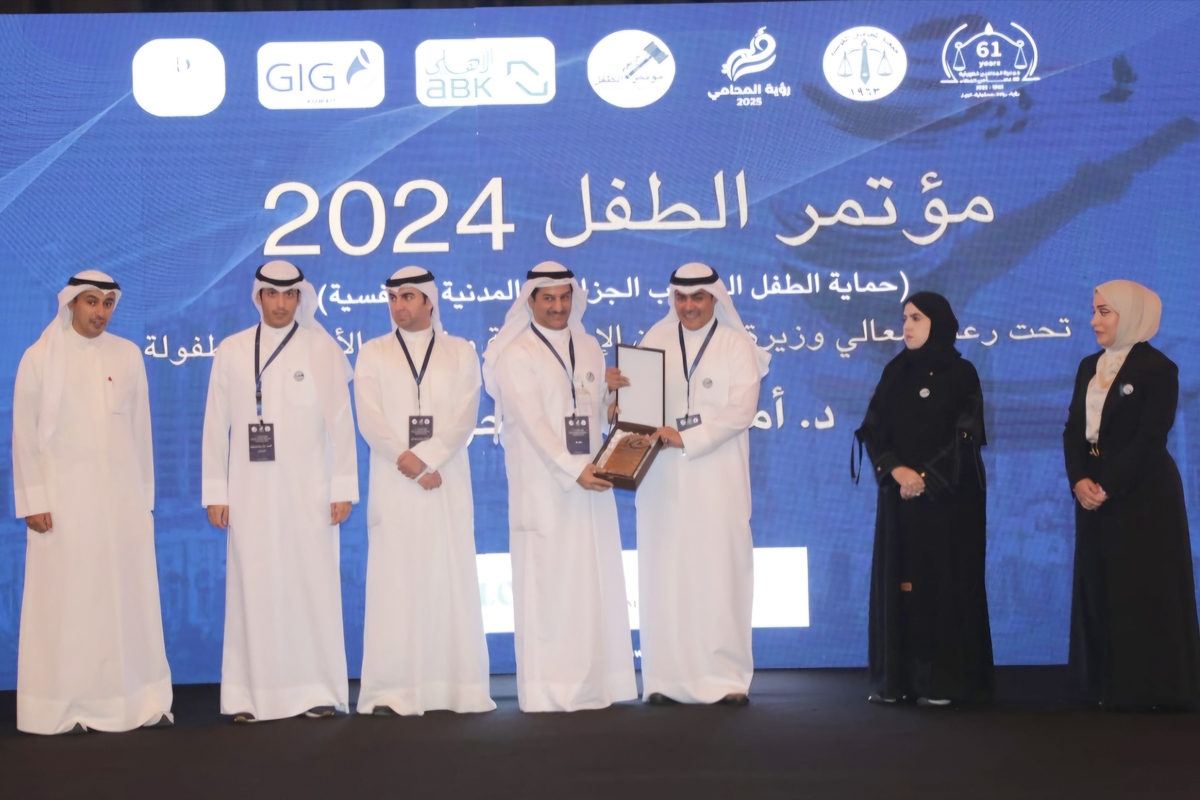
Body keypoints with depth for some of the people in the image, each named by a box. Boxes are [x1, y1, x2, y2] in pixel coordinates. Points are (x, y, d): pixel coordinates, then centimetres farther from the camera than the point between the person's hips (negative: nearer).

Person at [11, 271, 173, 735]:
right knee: (65, 603, 0)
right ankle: (60, 709, 6)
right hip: (64, 497, -2)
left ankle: (135, 702, 8)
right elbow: (24, 434, 0)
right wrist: (33, 501, -5)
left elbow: (141, 428, 9)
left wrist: (145, 495, 7)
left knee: (128, 599, 2)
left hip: (122, 497, 2)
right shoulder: (40, 357, 1)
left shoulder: (128, 355, 7)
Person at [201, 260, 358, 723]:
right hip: (251, 492, 1)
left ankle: (318, 692, 5)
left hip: (308, 491, -1)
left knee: (313, 588, -2)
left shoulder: (322, 349, 5)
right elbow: (216, 426, 7)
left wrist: (343, 489, -3)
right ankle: (250, 696, 4)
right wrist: (215, 493, 2)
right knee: (252, 590, 0)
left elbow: (340, 422, 2)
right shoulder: (231, 351, 8)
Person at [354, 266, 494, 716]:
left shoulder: (460, 353, 9)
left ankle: (457, 688, 3)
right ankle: (391, 691, -3)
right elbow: (370, 421, -1)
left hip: (447, 484, 0)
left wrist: (424, 457, -15)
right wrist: (411, 467, -12)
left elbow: (464, 418, -2)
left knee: (450, 579, -1)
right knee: (393, 582, -4)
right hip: (393, 483, 0)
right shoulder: (373, 354, 9)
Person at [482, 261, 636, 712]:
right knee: (547, 587, -3)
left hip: (591, 484, 5)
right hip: (542, 489, -5)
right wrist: (572, 469, -22)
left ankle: (599, 682, 13)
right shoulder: (515, 355, -5)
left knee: (597, 583, 6)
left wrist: (616, 408, -3)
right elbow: (532, 422, -14)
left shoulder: (590, 348, 14)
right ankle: (549, 690, 3)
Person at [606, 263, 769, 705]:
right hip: (663, 481, 2)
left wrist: (687, 438, -18)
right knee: (663, 576, 0)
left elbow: (741, 410, -7)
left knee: (719, 574, -2)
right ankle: (666, 677, 5)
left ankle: (726, 676, 3)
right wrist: (615, 385, -14)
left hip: (717, 481, -2)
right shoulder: (654, 341, 11)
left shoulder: (737, 346, 4)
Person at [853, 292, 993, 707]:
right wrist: (896, 470, -13)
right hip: (899, 495, 4)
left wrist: (925, 477, -16)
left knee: (944, 582, -3)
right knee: (896, 581, 4)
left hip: (947, 497, -4)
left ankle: (944, 680, 1)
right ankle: (896, 677, 8)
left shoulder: (961, 374, -2)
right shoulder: (895, 372, 10)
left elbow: (965, 436, -9)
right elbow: (873, 430, 4)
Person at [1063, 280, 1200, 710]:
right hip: (1095, 495, 7)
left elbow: (1150, 438, -16)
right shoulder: (1089, 367, 12)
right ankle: (1110, 684, 17)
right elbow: (1073, 429, 7)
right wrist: (1079, 480, -9)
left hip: (1143, 497, -7)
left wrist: (1107, 486, -19)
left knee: (1144, 591, -4)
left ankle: (1152, 688, 4)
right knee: (1099, 588, 9)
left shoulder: (1157, 368, -9)